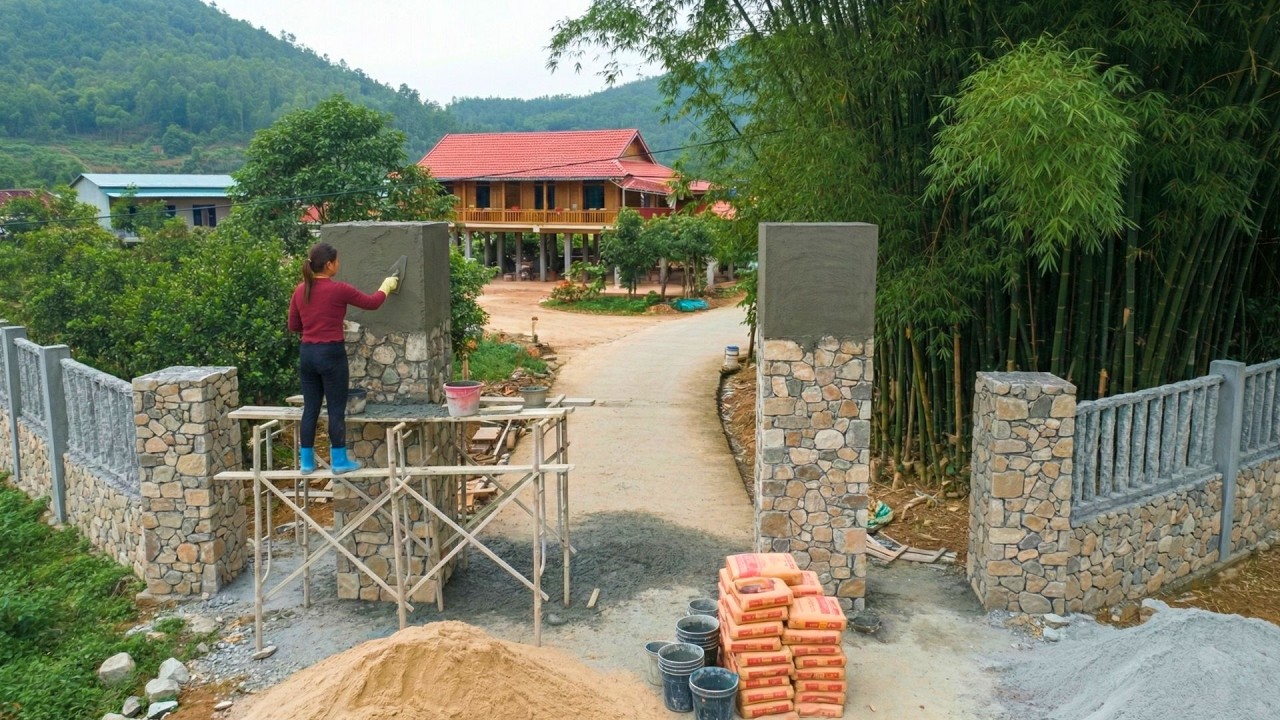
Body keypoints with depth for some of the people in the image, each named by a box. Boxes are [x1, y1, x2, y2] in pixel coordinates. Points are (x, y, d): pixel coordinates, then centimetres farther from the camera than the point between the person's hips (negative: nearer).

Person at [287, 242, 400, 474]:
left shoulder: (300, 290, 4)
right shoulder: (338, 290, -12)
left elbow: (293, 326, 12)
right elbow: (371, 303, 0)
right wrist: (387, 287, 17)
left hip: (307, 353, 6)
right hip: (331, 353, -6)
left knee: (310, 409, 11)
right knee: (336, 410, 3)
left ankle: (306, 462, 16)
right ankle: (339, 461, 10)